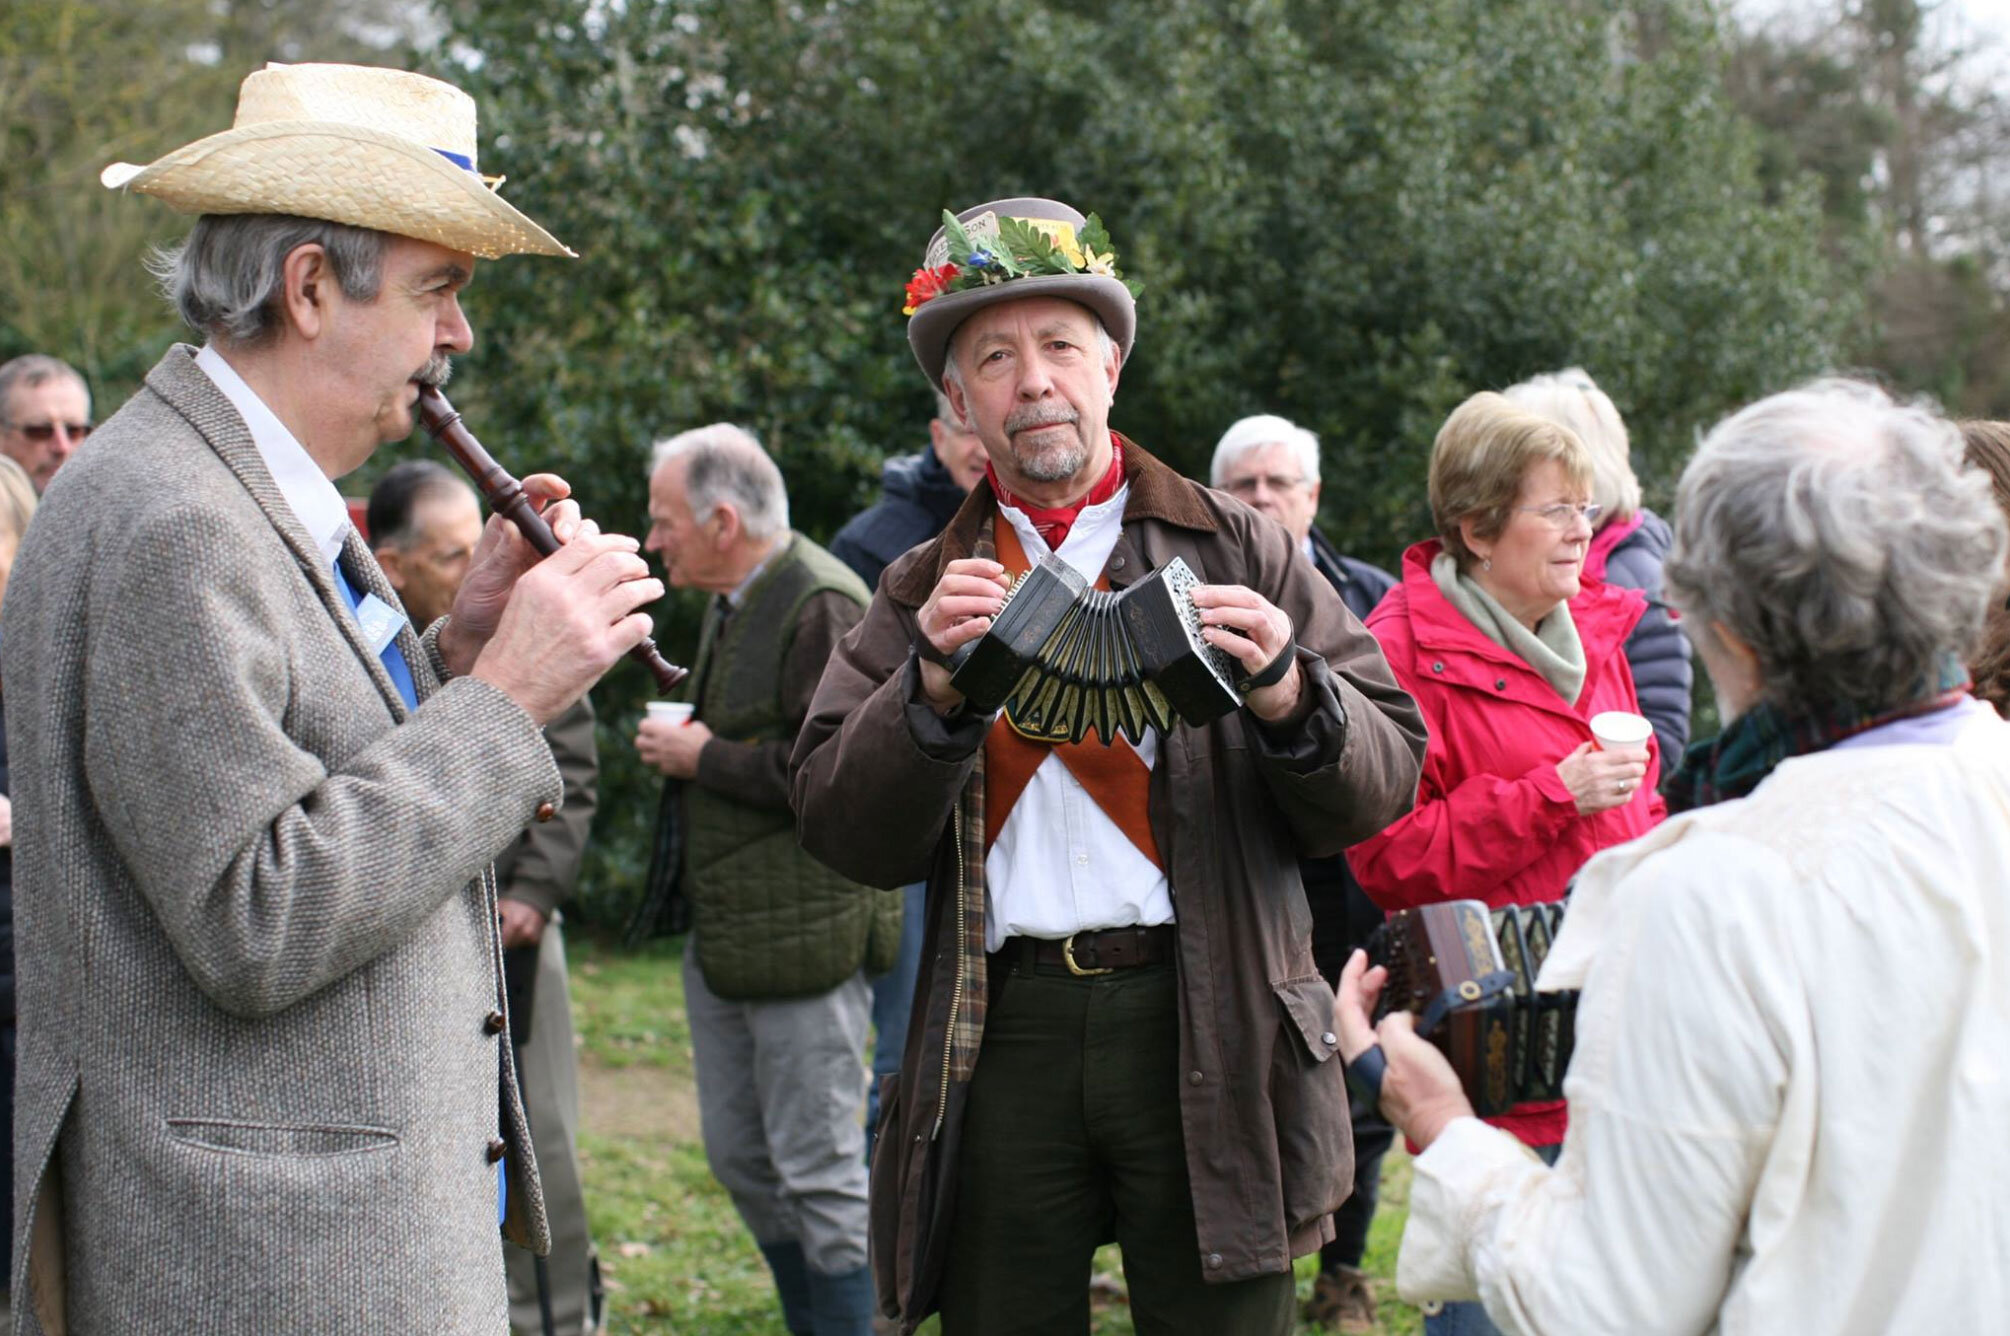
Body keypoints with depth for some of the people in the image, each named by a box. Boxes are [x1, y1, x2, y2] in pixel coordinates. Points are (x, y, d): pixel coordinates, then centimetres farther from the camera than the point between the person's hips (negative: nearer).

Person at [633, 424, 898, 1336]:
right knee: (737, 1159, 16)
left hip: (804, 935, -10)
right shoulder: (731, 604, 16)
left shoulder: (823, 607, -16)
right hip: (723, 935, 10)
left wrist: (705, 759, -15)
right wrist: (680, 743, 8)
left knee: (820, 1174, -3)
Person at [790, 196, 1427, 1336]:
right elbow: (847, 835, 2)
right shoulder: (925, 594, 13)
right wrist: (938, 682, -14)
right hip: (1000, 1037, 2)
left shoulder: (1235, 549, 9)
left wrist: (1285, 696, -17)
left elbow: (1383, 784, 3)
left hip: (1203, 1026, -1)